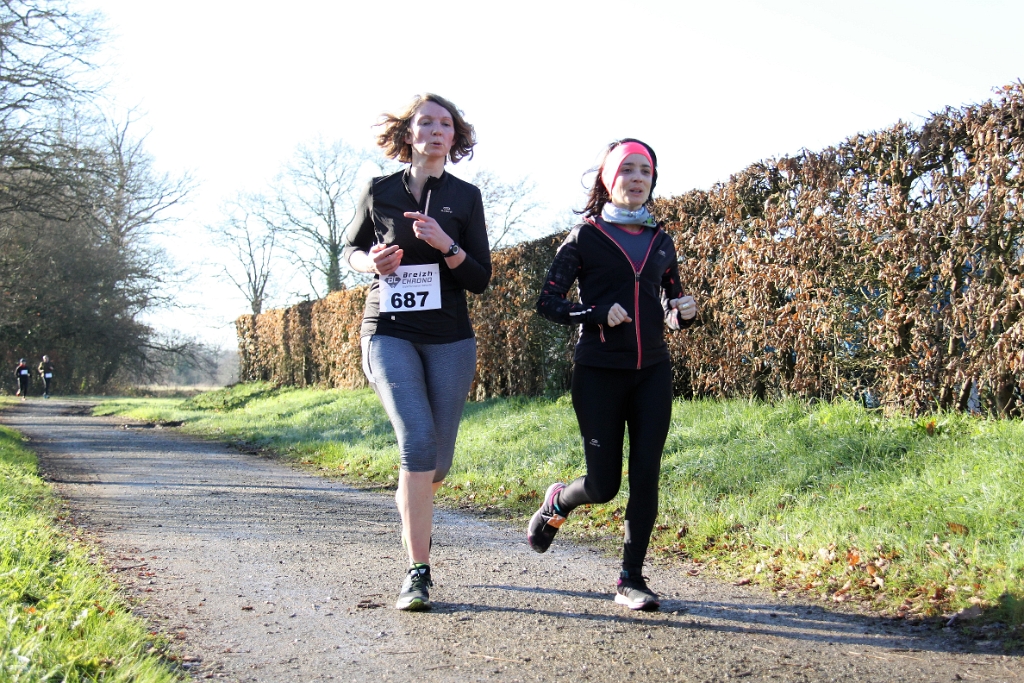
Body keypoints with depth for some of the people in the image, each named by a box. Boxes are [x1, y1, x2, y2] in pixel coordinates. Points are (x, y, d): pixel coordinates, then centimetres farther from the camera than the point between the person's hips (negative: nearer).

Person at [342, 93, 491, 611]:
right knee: (417, 442, -20)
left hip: (449, 339, 2)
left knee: (438, 459, 4)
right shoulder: (379, 191, 3)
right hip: (389, 333, -1)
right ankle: (418, 573, -13)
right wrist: (370, 262, -5)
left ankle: (409, 508, 42)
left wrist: (446, 246, -18)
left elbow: (480, 280, 1)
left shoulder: (465, 197, 3)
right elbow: (351, 247, 18)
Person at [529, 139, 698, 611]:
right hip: (599, 372, -4)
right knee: (604, 483, -1)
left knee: (646, 474, -3)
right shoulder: (585, 237, -1)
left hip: (652, 372, 4)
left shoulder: (660, 242, 13)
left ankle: (631, 579, 8)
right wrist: (597, 315, -19)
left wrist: (684, 313, -3)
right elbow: (548, 301, -4)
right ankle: (558, 501, 34)